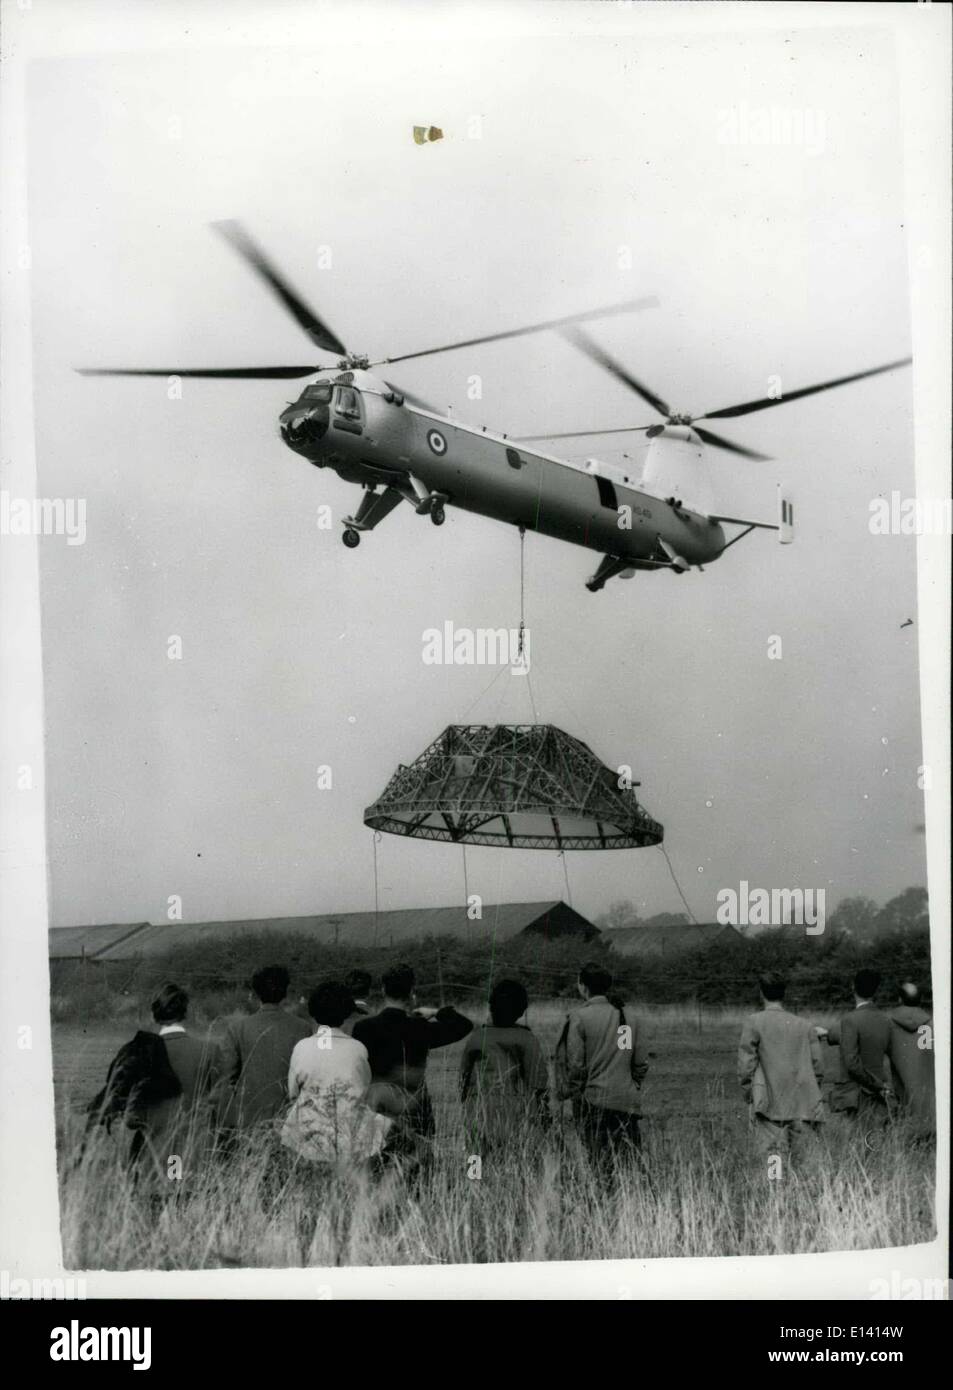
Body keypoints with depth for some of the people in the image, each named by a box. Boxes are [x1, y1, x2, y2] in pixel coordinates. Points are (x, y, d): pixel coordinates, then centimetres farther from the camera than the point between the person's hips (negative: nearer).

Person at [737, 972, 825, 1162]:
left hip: (770, 1105, -3)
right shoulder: (805, 1025, 10)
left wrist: (748, 1097, 8)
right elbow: (818, 1066, 8)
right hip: (804, 1108, 3)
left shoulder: (754, 1023, 0)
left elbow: (746, 1066, -3)